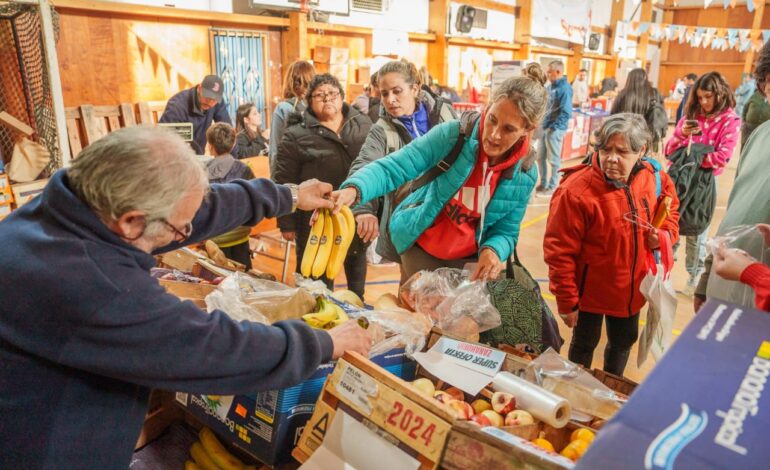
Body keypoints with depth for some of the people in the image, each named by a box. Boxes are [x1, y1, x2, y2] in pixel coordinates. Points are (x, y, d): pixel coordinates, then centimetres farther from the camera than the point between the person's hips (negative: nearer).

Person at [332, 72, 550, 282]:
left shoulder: (524, 174, -13)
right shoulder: (453, 134, -22)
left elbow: (505, 231, -4)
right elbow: (393, 167, -28)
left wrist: (493, 251, -27)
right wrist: (354, 189, -47)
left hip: (468, 259, 2)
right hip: (420, 247, -2)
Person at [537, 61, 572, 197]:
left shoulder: (564, 88, -15)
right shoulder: (552, 86, 12)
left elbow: (566, 112, -21)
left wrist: (553, 127, -22)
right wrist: (543, 123, 12)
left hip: (555, 129, -9)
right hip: (545, 127, 9)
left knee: (554, 159, 2)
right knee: (541, 157, 14)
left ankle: (552, 187, 13)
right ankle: (543, 184, 26)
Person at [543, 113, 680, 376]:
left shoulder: (655, 178, -10)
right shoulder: (576, 190, -28)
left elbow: (670, 211, 12)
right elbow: (559, 251, -23)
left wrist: (665, 234, -11)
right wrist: (566, 301, -17)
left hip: (632, 289, 6)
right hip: (590, 290, -5)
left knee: (623, 342, 26)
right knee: (584, 345, 16)